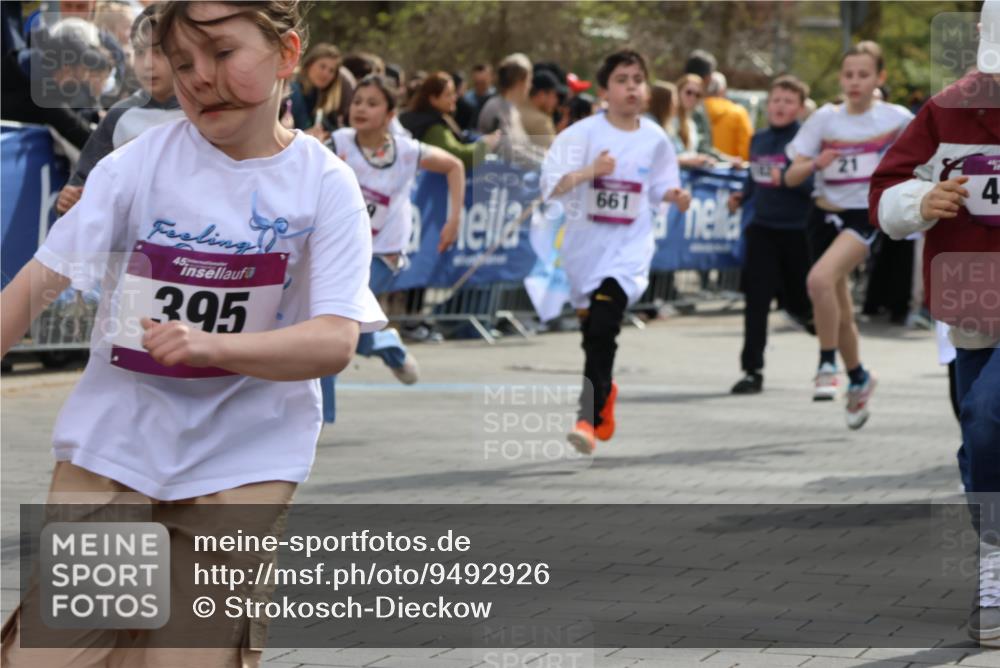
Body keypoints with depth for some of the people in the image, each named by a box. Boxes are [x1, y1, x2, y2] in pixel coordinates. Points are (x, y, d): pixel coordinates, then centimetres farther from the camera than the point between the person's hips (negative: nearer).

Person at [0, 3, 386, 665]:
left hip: (240, 463, -1)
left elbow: (336, 341, -12)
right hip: (112, 443, 1)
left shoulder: (325, 185, -4)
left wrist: (214, 346, -28)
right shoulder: (142, 161, -3)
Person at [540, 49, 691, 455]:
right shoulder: (584, 133, -8)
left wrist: (675, 195, -3)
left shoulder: (655, 139, 2)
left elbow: (660, 185, 18)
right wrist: (590, 171, -30)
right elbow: (550, 185, -16)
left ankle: (590, 419, -23)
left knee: (603, 328, -20)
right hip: (584, 242, 1)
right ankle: (604, 392, 45)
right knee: (591, 331, 15)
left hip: (629, 247, -1)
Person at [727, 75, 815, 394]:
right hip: (763, 227, 4)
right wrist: (741, 196, 5)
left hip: (797, 231, -4)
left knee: (799, 302, 9)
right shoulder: (758, 140, 9)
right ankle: (752, 371, -2)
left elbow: (817, 183, -18)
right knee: (756, 299, -5)